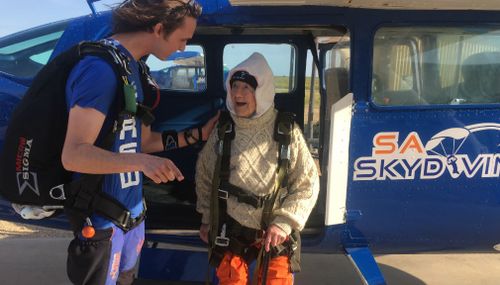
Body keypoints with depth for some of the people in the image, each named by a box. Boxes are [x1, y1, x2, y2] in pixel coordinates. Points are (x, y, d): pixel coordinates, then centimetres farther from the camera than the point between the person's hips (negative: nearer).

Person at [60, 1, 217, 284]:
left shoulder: (132, 66, 8)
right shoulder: (101, 66, -21)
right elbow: (73, 155, -25)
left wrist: (198, 134, 11)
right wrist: (142, 162, -37)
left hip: (132, 213, 9)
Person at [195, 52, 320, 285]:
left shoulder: (287, 132, -11)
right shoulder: (222, 130, -5)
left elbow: (307, 183, -6)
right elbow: (204, 175, 9)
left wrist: (284, 222, -14)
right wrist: (207, 218, 12)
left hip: (274, 231, -1)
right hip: (230, 229, 2)